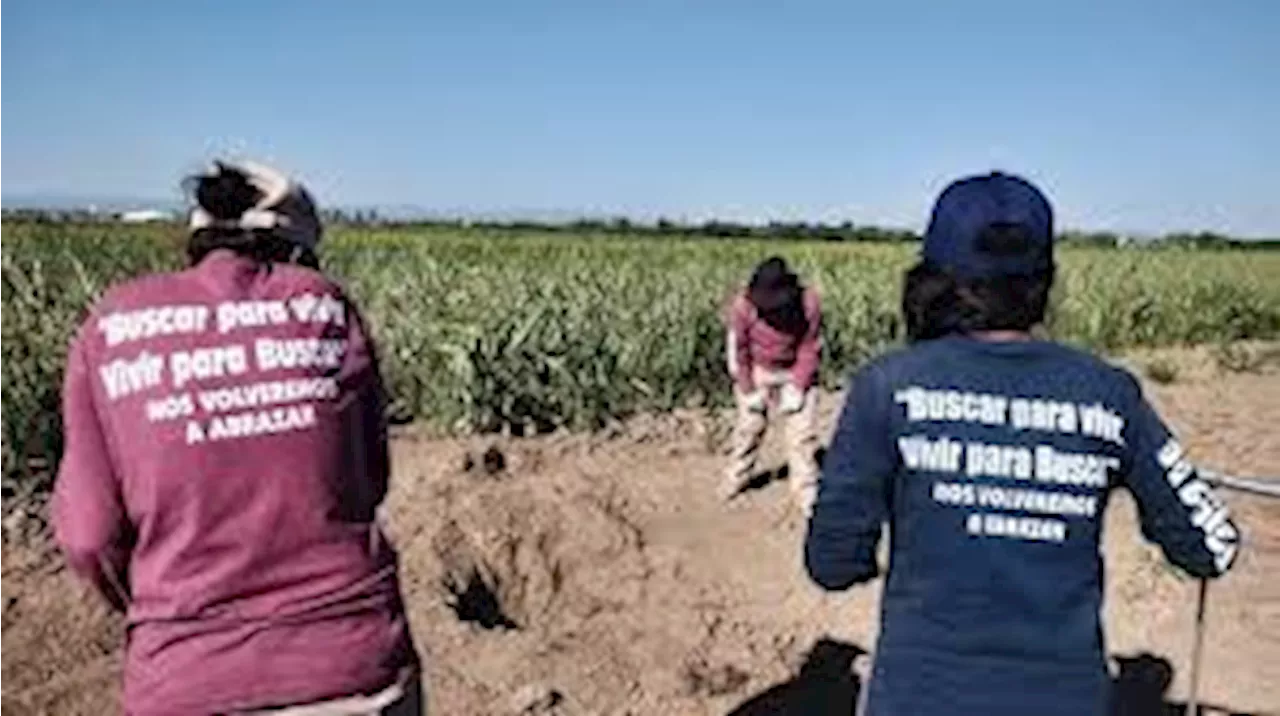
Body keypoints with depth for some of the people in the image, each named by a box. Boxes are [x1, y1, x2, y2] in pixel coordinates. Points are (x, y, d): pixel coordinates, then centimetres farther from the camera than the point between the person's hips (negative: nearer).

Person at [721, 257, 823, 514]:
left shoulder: (809, 304, -28)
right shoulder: (742, 306, -28)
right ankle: (738, 475, 33)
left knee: (802, 431, -2)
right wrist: (749, 391, -10)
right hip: (756, 372, 1)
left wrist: (796, 388, -15)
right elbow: (738, 351, -14)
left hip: (796, 372, 0)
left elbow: (810, 349, -15)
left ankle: (807, 490, 9)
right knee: (749, 426, 12)